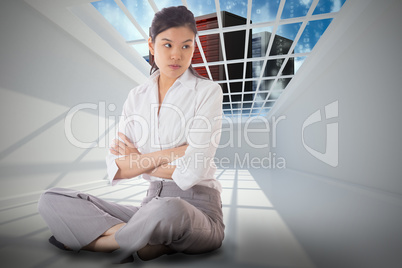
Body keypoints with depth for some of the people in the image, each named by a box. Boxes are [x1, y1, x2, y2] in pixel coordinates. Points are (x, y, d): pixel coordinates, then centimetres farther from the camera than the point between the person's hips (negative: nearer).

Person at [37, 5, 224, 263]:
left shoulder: (207, 91, -7)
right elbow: (115, 169, -2)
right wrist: (168, 155, -14)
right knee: (52, 199, -5)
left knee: (167, 210, -38)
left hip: (197, 209, -3)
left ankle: (89, 239, -8)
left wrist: (141, 160, -5)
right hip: (152, 204, 4)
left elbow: (191, 173, -17)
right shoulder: (137, 96, 6)